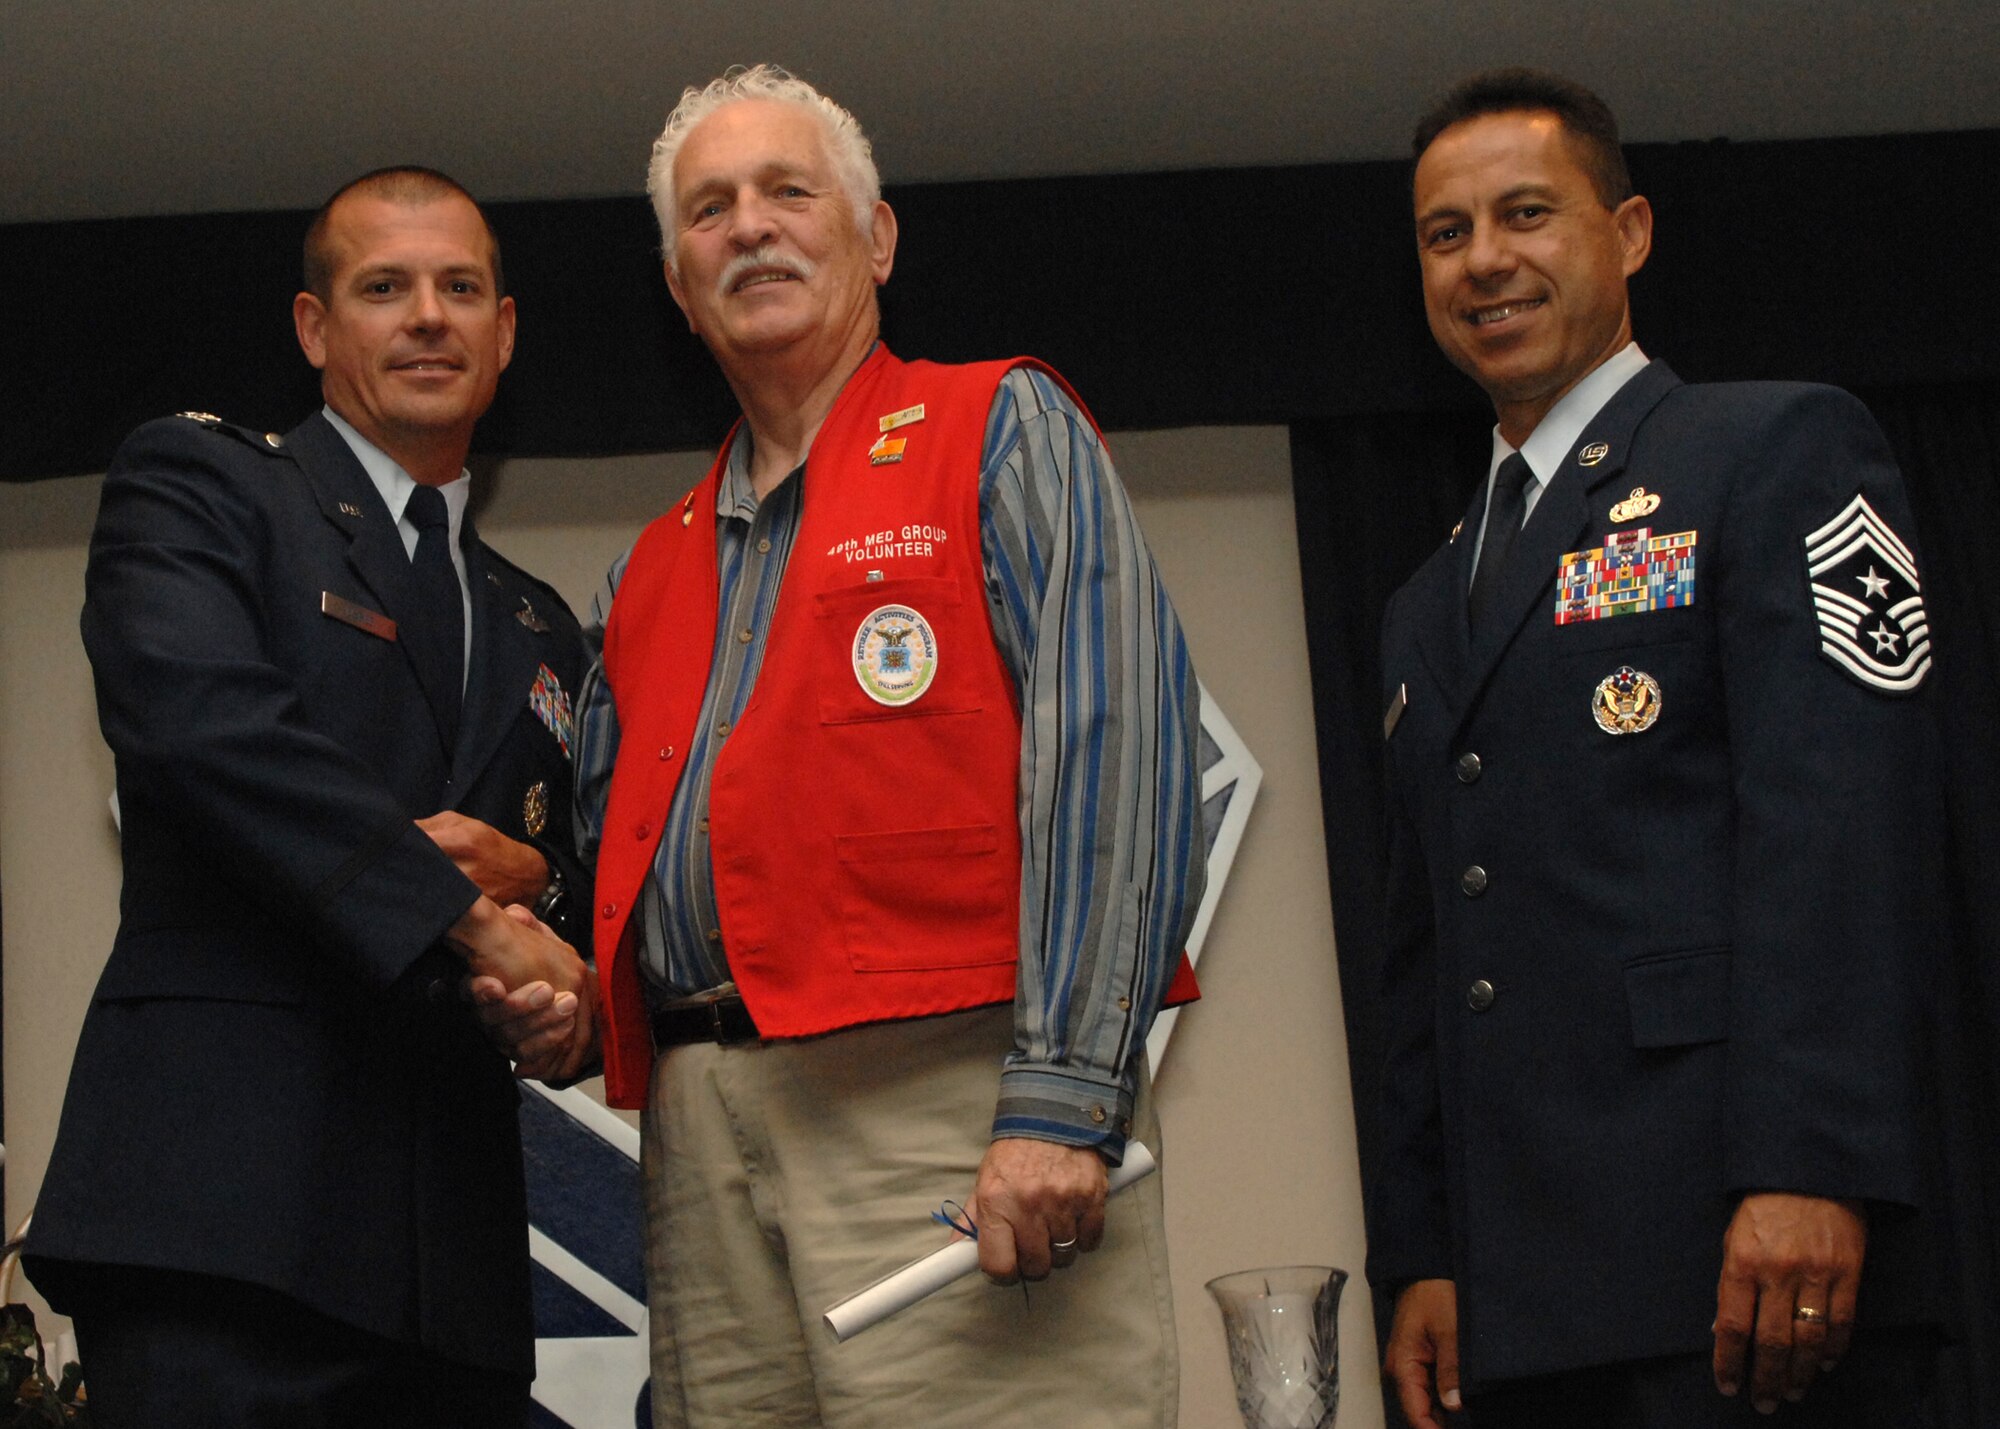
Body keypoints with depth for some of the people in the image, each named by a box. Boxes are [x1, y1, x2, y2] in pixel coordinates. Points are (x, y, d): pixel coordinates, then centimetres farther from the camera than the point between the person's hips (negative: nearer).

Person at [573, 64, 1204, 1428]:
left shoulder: (1000, 433, 6)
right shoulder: (657, 569, 25)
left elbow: (1115, 751, -7)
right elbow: (610, 838, 26)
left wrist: (1061, 1101, -17)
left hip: (945, 1098, -5)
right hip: (703, 1134, 5)